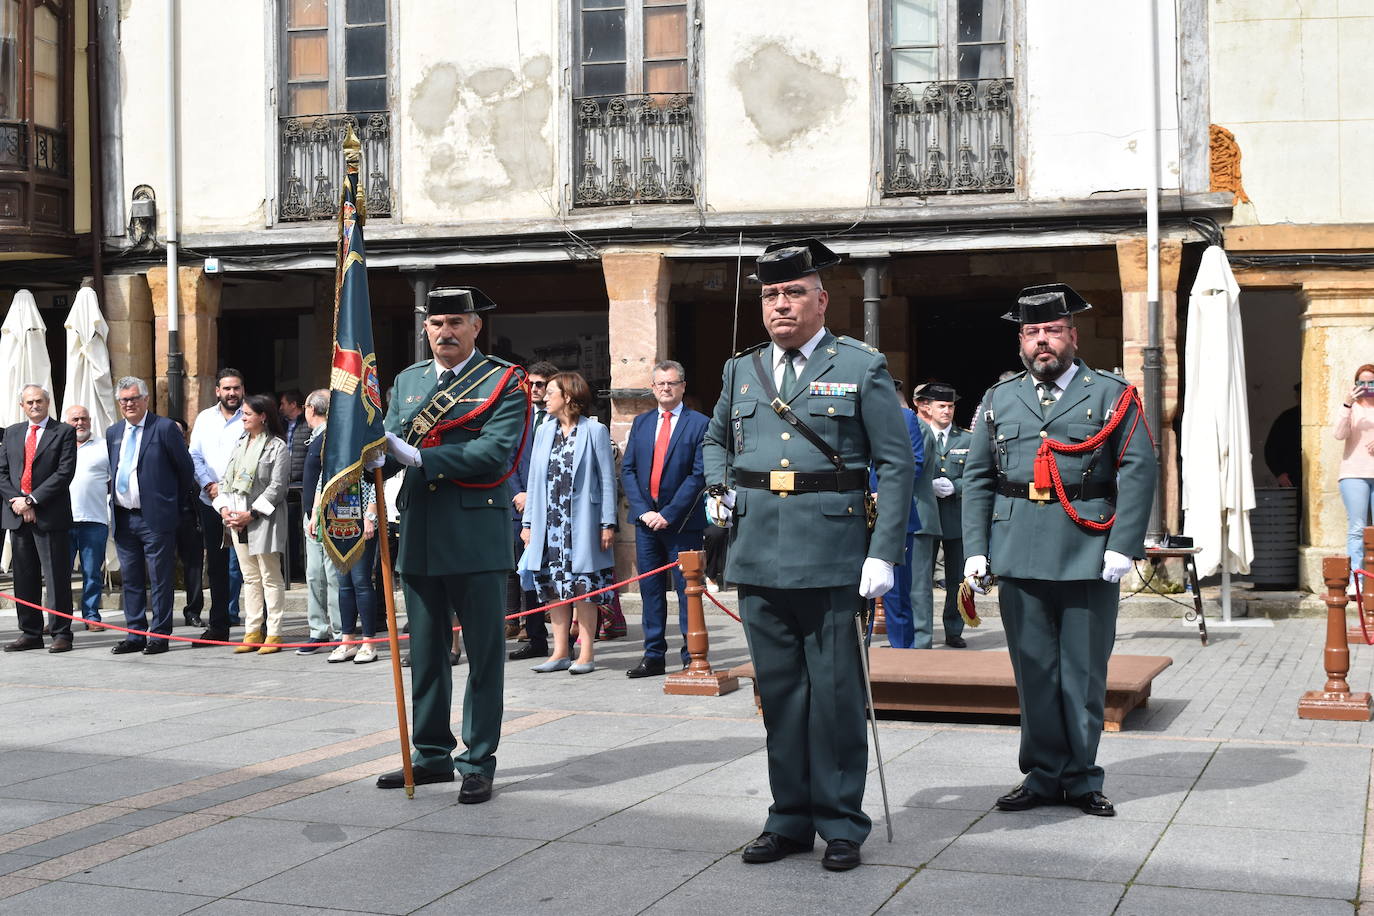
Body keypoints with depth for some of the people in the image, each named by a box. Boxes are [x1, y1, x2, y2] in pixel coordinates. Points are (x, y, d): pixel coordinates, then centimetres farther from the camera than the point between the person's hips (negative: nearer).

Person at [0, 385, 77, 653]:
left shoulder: (64, 432, 0)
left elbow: (65, 472, -10)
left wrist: (32, 500, -13)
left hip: (50, 515, -5)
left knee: (56, 577, -3)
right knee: (24, 578, 9)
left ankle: (61, 633, 2)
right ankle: (30, 633, 16)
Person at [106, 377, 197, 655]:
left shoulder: (165, 428, -5)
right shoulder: (113, 432, 13)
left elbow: (186, 469, 0)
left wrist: (172, 502, 6)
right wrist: (115, 504, 15)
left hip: (155, 518, -6)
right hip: (123, 518, 6)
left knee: (160, 580, -1)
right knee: (131, 580, 11)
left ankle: (160, 636, 5)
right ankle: (135, 635, 18)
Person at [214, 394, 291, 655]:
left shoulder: (277, 447, -6)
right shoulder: (240, 444, 16)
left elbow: (276, 487, -12)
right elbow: (226, 479, 15)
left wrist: (251, 514, -15)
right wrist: (225, 508, -1)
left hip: (264, 521, -7)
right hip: (237, 520, 7)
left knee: (270, 577, -3)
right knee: (250, 577, 11)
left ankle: (274, 634, 0)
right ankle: (252, 631, 15)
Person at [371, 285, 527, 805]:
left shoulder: (504, 382, -3)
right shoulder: (407, 381, 14)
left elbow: (494, 451, -16)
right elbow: (390, 446, 6)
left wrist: (419, 458, -21)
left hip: (477, 536, -5)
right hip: (421, 537, 5)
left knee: (484, 655, 2)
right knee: (426, 655, 13)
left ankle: (478, 762, 11)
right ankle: (432, 755, 25)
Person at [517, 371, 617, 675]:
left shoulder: (595, 431, -3)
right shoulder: (544, 432, 13)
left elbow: (607, 479, -4)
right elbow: (535, 479, 13)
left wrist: (608, 523, -9)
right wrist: (528, 522, 9)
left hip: (581, 522, -5)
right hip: (549, 522, 5)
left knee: (583, 587, -2)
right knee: (553, 586, 7)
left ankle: (586, 653, 4)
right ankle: (561, 652, 13)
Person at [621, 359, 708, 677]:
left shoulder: (699, 424, -2)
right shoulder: (641, 422, 13)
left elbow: (699, 474, -9)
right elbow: (627, 470, 9)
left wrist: (668, 514, -13)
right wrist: (642, 510, -5)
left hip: (681, 520, -5)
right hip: (646, 518, 5)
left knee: (687, 589, -1)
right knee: (650, 588, 8)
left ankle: (692, 657, 4)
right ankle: (653, 656, 14)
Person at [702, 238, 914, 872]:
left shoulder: (862, 368, 0)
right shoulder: (742, 371, 14)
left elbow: (895, 466, -3)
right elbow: (715, 440, 30)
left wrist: (884, 553, -10)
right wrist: (719, 489, 9)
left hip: (832, 559, -4)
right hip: (759, 558, 4)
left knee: (835, 693, 1)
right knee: (779, 690, 10)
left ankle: (841, 824, 13)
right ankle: (790, 818, 21)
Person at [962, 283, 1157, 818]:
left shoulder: (1111, 394, 5)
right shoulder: (999, 400, 14)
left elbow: (1138, 471, -2)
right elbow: (978, 479, 13)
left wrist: (1123, 547, -11)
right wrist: (976, 550, 3)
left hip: (1089, 556, -2)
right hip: (1019, 556, 3)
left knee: (1084, 672, 4)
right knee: (1034, 670, 6)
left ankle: (1081, 778, 16)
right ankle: (1044, 775, 16)